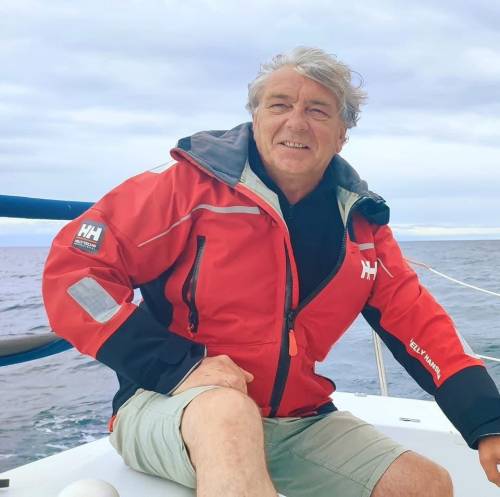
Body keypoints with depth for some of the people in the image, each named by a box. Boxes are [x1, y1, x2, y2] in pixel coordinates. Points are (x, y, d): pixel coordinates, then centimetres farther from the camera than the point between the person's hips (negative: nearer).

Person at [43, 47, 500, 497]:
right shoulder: (193, 185, -11)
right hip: (171, 405, -6)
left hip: (299, 423, 6)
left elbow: (417, 322, 5)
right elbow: (73, 269, -14)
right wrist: (178, 366, -22)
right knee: (229, 410, -39)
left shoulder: (360, 221, 5)